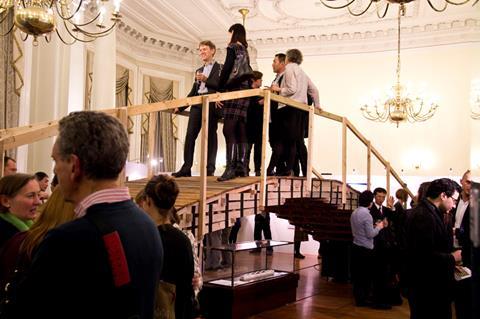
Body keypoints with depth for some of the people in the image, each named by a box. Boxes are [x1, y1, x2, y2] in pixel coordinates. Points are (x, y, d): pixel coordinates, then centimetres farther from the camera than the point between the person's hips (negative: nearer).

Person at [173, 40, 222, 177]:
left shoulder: (220, 67, 5)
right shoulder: (199, 70, 25)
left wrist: (206, 79, -16)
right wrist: (181, 106, 18)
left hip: (212, 104, -6)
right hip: (197, 104, 6)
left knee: (210, 136, -4)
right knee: (190, 134, -3)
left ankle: (210, 169, -1)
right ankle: (186, 168, -3)